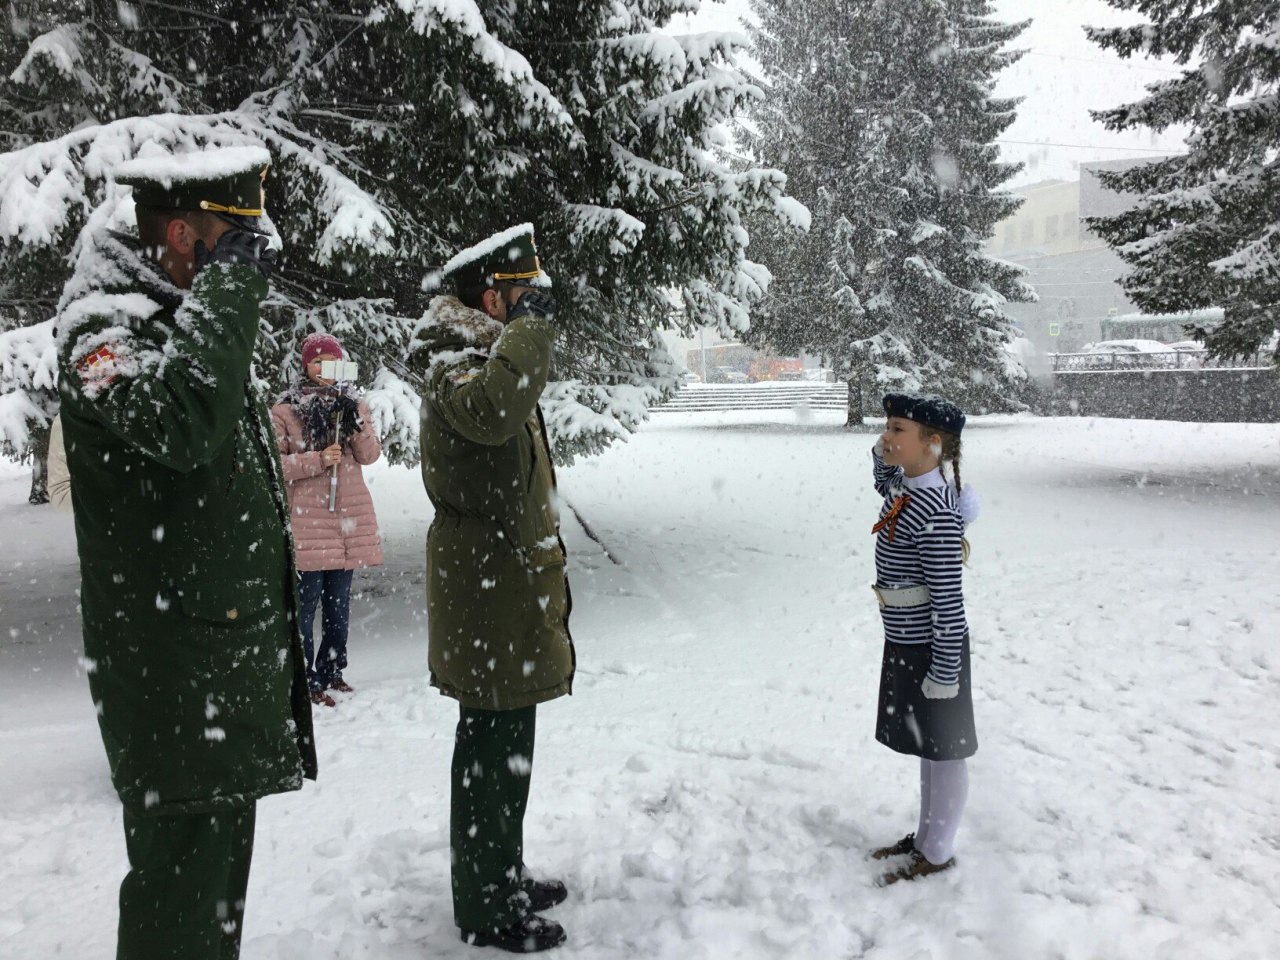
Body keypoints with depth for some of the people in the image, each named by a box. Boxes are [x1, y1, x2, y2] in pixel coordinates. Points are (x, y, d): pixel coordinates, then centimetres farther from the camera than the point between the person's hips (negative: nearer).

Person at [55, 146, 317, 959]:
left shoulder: (191, 319, 16)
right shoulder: (104, 327, -13)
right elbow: (178, 421, -37)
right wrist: (230, 282, -25)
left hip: (238, 655, 9)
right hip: (174, 670, -9)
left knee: (223, 864, 20)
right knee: (182, 876, 1)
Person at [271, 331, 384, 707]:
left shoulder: (351, 404, 12)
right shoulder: (284, 409, -1)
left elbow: (370, 455, 2)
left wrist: (356, 421, -13)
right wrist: (317, 460, -16)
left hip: (349, 515, 5)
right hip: (307, 518, -4)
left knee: (339, 602, 13)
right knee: (307, 601, -4)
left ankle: (331, 672, 25)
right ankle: (305, 680, 5)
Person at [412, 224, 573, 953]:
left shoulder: (490, 353, 17)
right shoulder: (456, 361, -16)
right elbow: (489, 413, -41)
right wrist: (530, 326, -28)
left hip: (510, 585, 10)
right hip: (489, 595, -10)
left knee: (507, 747, 19)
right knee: (494, 750, 0)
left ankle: (504, 876, 35)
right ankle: (486, 909, 16)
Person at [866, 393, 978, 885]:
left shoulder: (935, 513, -26)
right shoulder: (902, 490, 1)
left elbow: (948, 601, -24)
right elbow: (885, 480, 28)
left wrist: (944, 674, -20)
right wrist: (882, 456, 6)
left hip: (932, 649, -9)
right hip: (904, 643, 9)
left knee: (942, 751, 10)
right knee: (926, 747, 23)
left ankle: (938, 854, 27)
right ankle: (925, 836, 40)